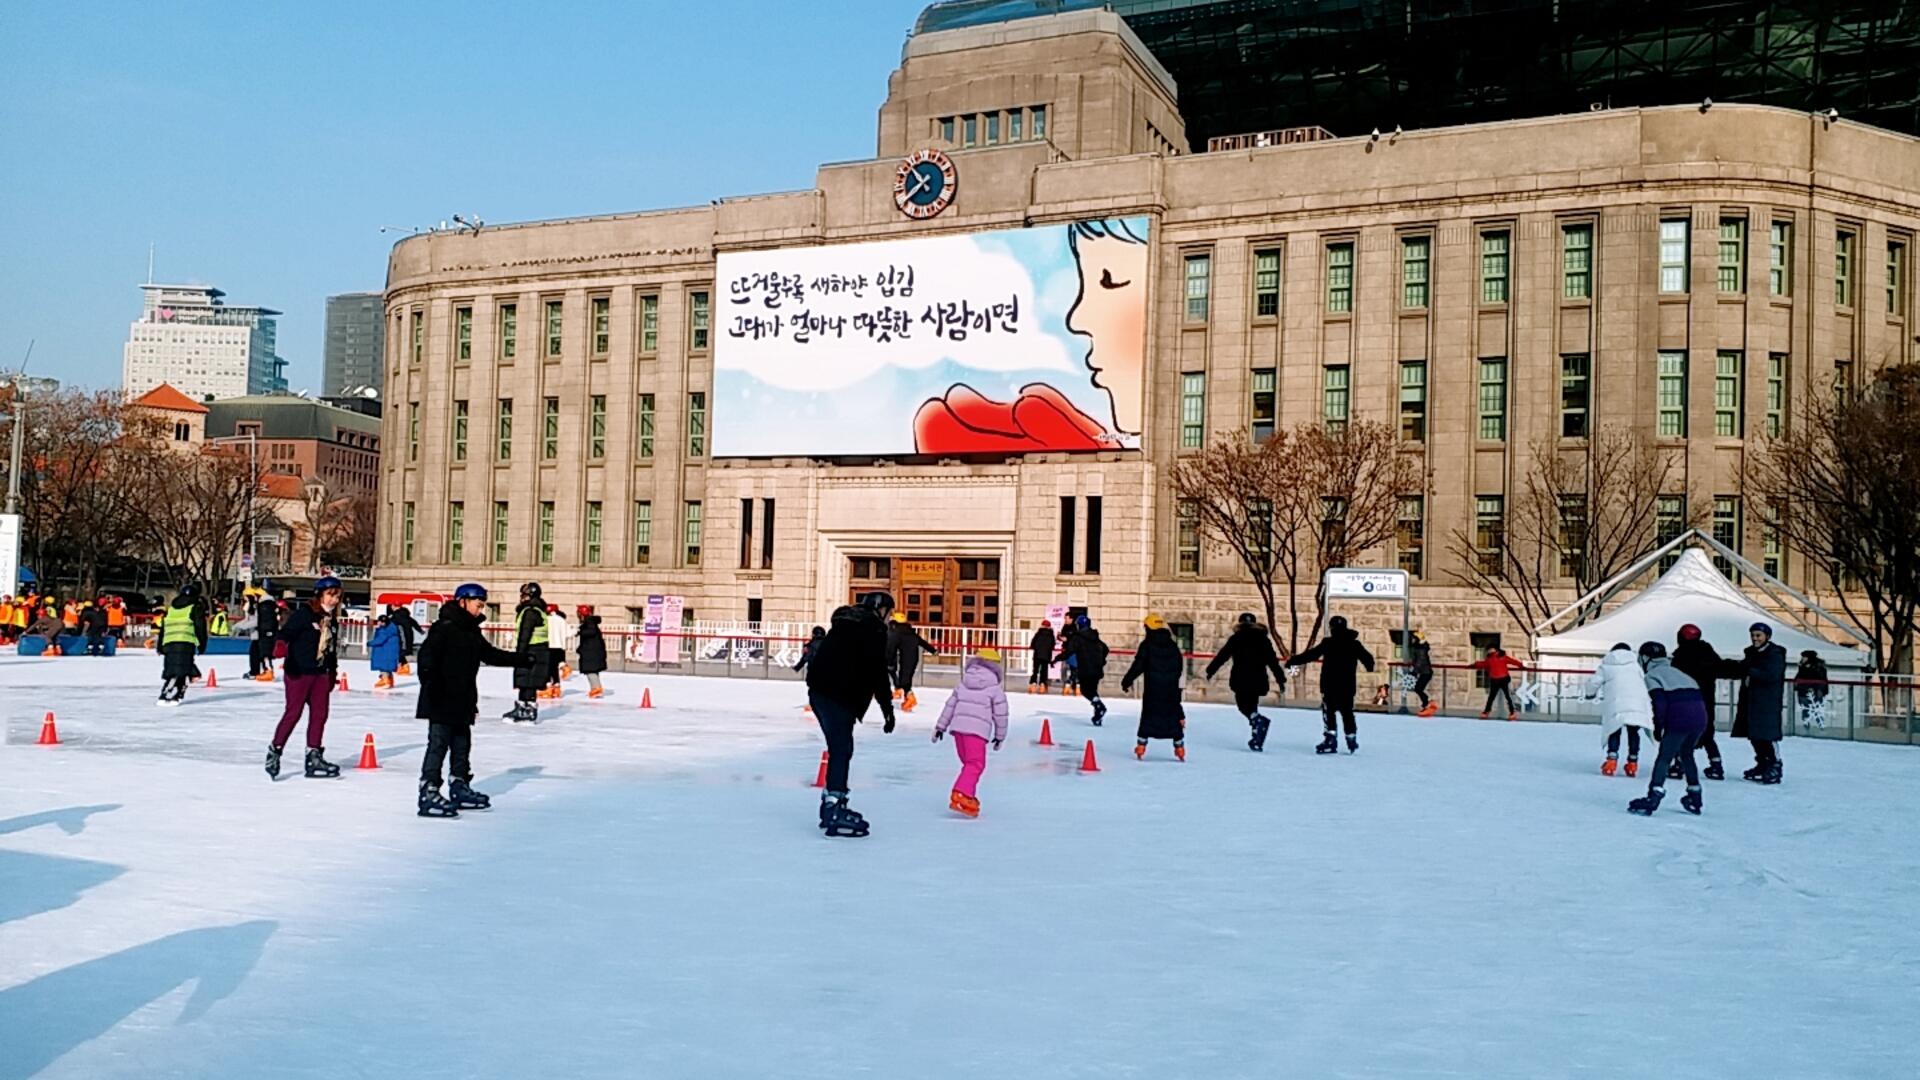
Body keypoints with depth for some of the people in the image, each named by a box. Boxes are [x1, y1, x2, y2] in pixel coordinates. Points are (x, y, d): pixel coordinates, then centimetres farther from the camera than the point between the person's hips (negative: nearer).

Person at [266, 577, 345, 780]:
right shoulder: (304, 613, -8)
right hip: (299, 671, -7)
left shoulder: (332, 620, 13)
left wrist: (333, 672, 22)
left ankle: (314, 756, 13)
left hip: (321, 673, 7)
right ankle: (275, 750, 5)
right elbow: (287, 632, -17)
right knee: (293, 712, -7)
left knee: (320, 714, 7)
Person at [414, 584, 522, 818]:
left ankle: (460, 788, 30)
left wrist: (521, 658, 20)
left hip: (462, 702, 9)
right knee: (438, 744, -9)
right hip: (442, 702, -9)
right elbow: (427, 656, -22)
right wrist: (430, 687, -32)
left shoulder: (472, 632, 15)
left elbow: (491, 655, 24)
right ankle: (428, 794, -8)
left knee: (462, 745, 17)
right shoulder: (444, 627, -13)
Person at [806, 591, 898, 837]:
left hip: (820, 690, 9)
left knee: (839, 749, 18)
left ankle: (832, 805, 25)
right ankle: (834, 814, -15)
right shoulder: (874, 628, -4)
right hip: (839, 695, -9)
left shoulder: (846, 623, 24)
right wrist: (888, 708, -8)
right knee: (842, 750, -10)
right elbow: (876, 672, -11)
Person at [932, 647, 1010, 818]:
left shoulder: (963, 684, 17)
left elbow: (950, 705, 17)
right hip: (977, 730, -6)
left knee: (969, 763, 18)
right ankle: (961, 796, -25)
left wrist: (941, 726, 21)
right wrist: (1000, 735, 19)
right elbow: (1000, 713, 8)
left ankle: (968, 797, 18)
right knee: (975, 764, -8)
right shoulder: (996, 688, 5)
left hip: (958, 726, 6)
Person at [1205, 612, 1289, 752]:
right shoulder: (1263, 639, 8)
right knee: (1252, 706, 14)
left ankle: (1259, 720, -27)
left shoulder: (1235, 639, -1)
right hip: (1258, 680, 4)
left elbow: (1222, 655, -1)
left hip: (1241, 680, -4)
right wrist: (1280, 678, 11)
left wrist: (1210, 670, 8)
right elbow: (1272, 660, 6)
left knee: (1243, 706, 3)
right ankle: (1256, 740, 8)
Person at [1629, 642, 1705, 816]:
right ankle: (1694, 798, 31)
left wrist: (1658, 725, 0)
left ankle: (1654, 796, -15)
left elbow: (1659, 702, -8)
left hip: (1679, 718, -7)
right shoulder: (1676, 671, 30)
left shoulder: (1651, 676, 7)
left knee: (1664, 757, -3)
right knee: (1686, 754, 25)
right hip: (1700, 716, 7)